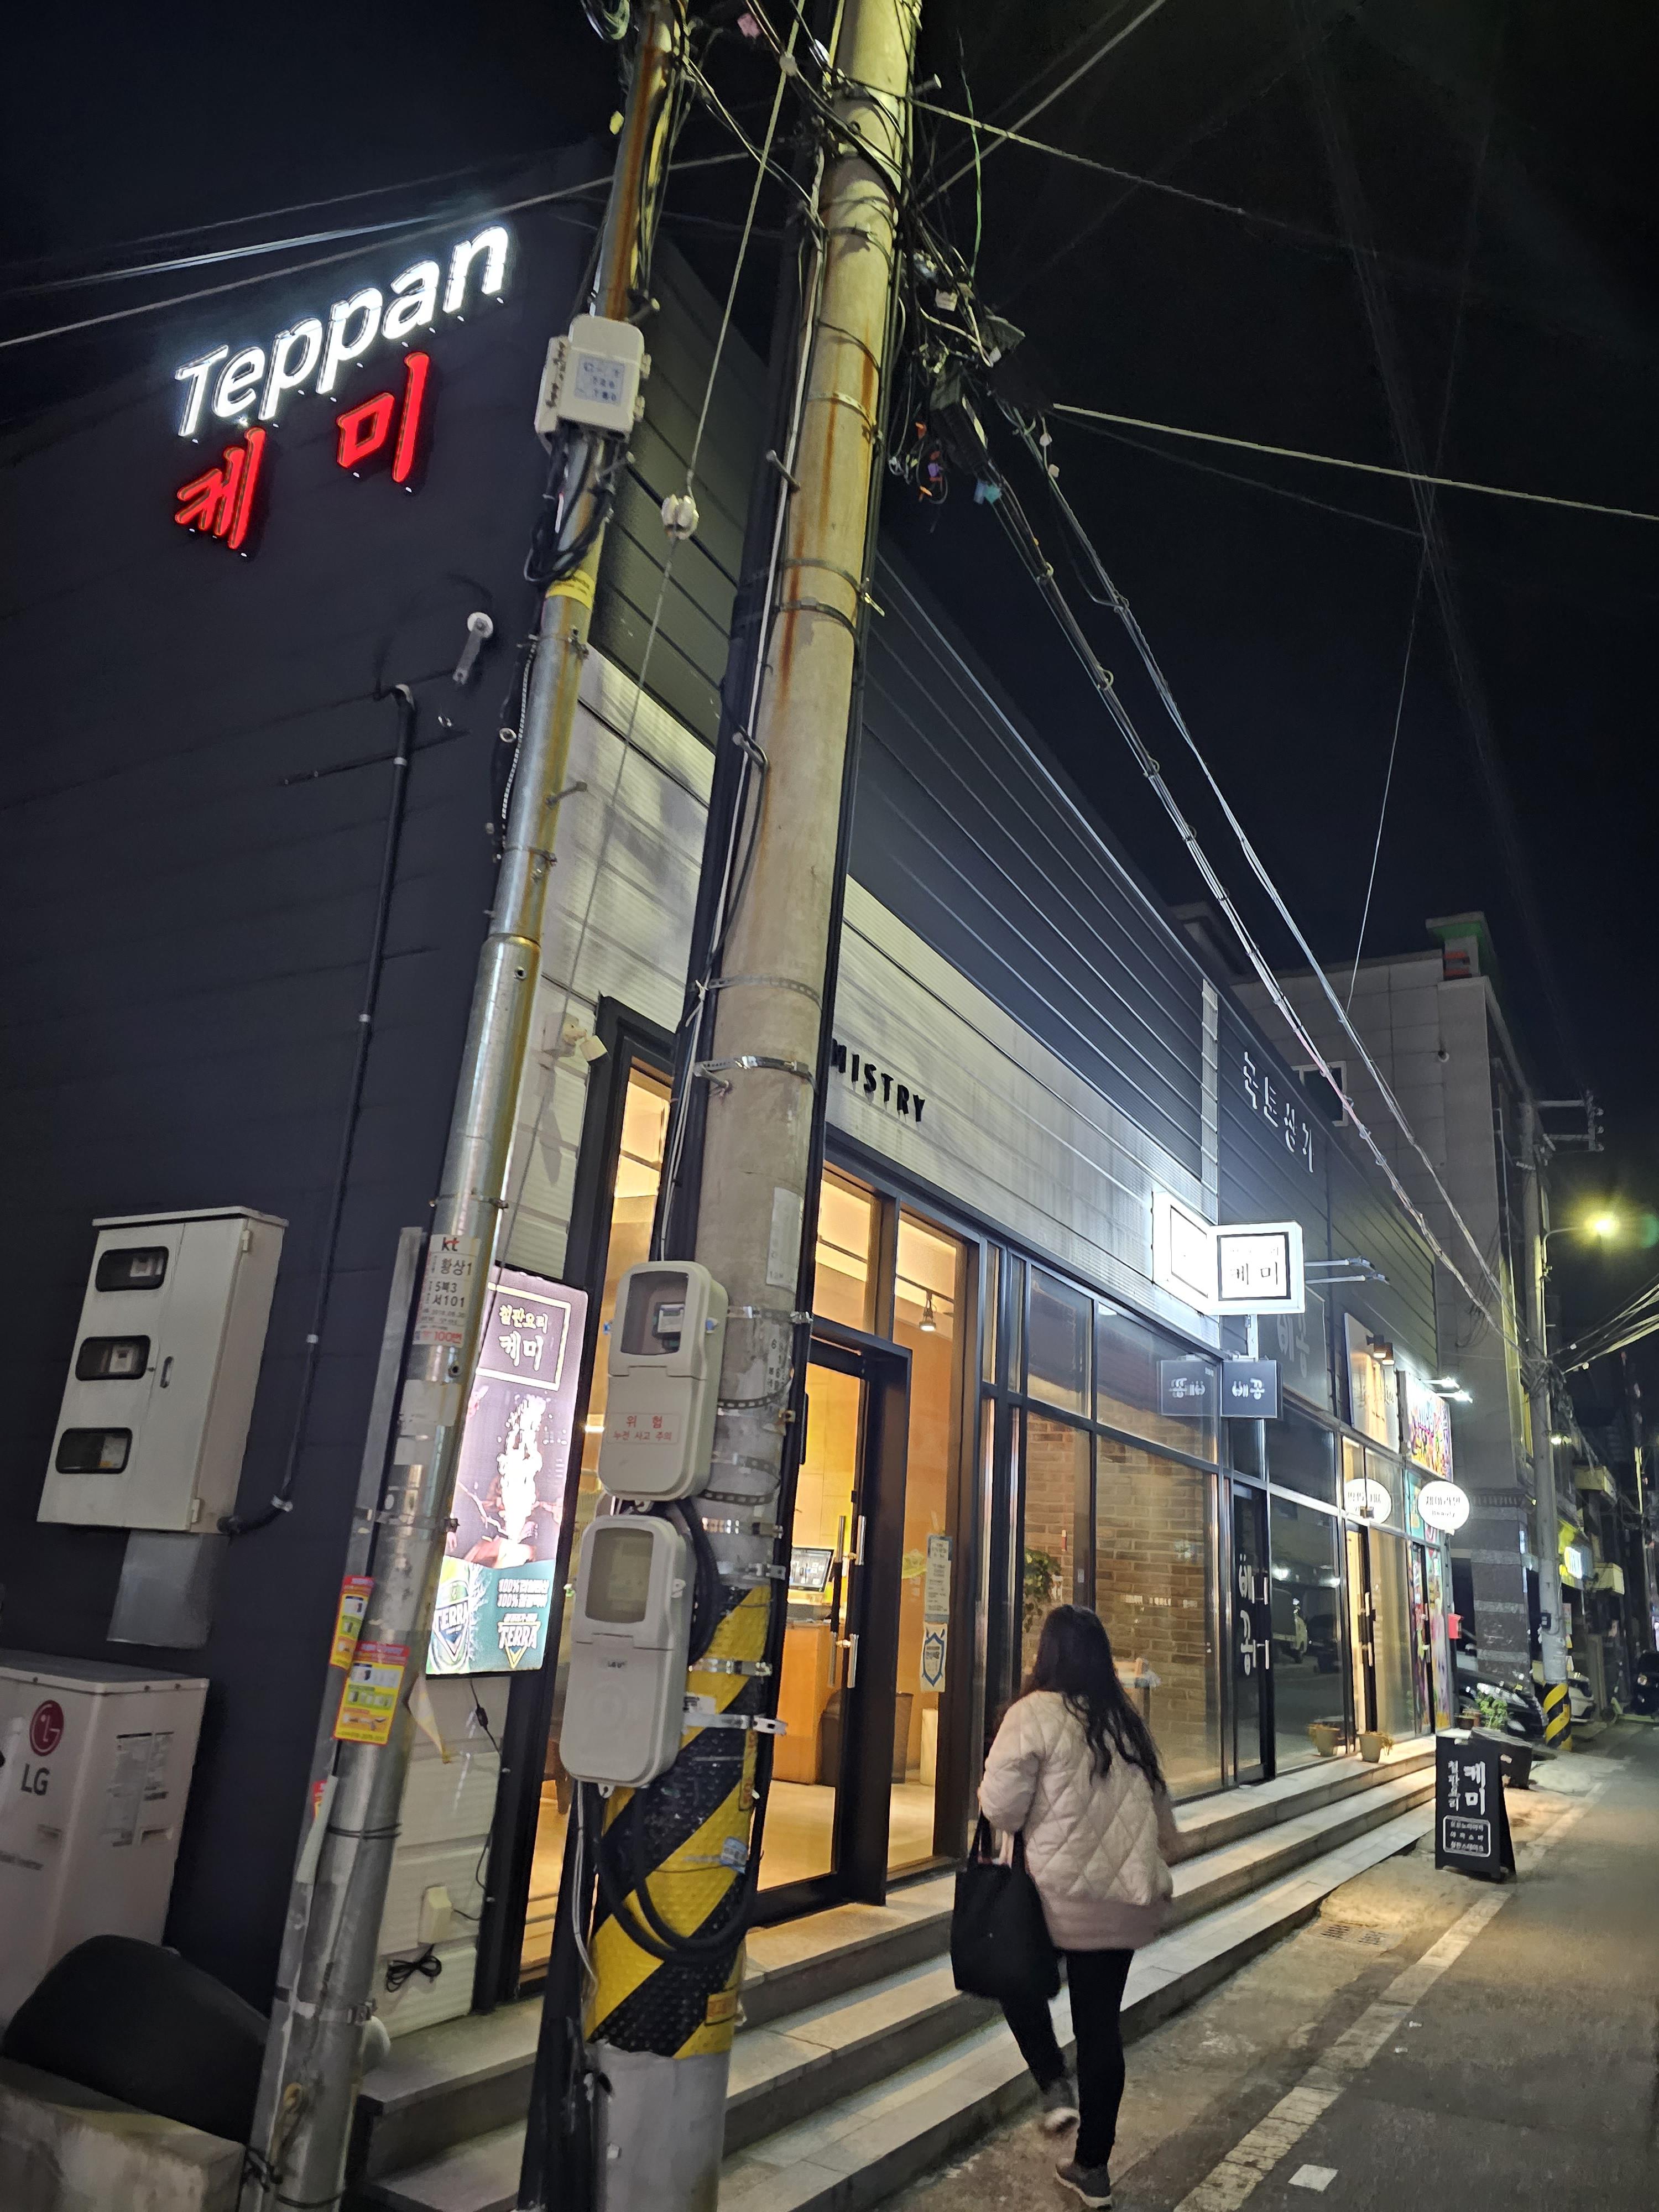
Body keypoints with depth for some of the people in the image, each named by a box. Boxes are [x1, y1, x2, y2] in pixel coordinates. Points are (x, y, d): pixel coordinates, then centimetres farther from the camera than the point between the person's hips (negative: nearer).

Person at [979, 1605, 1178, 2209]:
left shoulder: (1034, 1714, -15)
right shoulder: (1127, 1721, 5)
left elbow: (1000, 1808, -16)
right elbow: (1159, 1808, 13)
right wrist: (1152, 1866, 27)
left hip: (1057, 1892, -5)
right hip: (1125, 1898, 5)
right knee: (1101, 2023, 15)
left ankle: (1054, 2085, 11)